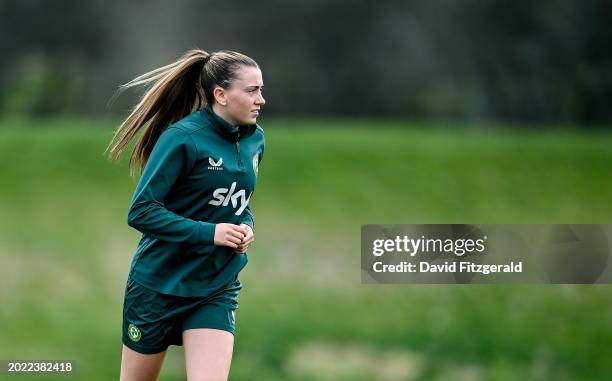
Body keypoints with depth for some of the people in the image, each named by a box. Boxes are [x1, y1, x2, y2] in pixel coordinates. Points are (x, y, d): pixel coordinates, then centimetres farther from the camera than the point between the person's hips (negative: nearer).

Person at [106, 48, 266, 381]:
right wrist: (209, 233, -26)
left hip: (216, 289, 4)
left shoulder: (255, 139, 2)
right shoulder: (183, 138, -18)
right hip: (159, 286, -4)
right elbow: (141, 211, -20)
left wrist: (246, 227, -4)